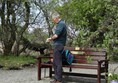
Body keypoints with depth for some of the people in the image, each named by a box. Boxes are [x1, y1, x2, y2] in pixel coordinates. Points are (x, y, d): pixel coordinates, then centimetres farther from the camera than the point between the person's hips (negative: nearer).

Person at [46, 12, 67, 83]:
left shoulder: (61, 24, -13)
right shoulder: (60, 24, 19)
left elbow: (56, 35, -21)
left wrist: (50, 39, -4)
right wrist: (52, 38, 12)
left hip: (59, 45, -10)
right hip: (58, 45, 10)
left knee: (58, 62, -6)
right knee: (55, 62, 14)